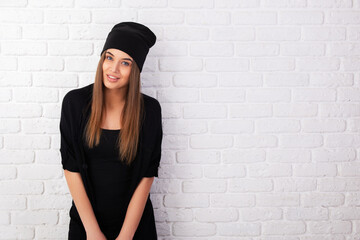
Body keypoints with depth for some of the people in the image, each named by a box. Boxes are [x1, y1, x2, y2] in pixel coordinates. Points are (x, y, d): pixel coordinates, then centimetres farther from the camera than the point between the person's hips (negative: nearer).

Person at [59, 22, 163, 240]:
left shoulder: (149, 109, -10)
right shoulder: (75, 102, -10)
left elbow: (147, 175, -10)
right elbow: (71, 168, -10)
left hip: (134, 221, 0)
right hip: (86, 220, 0)